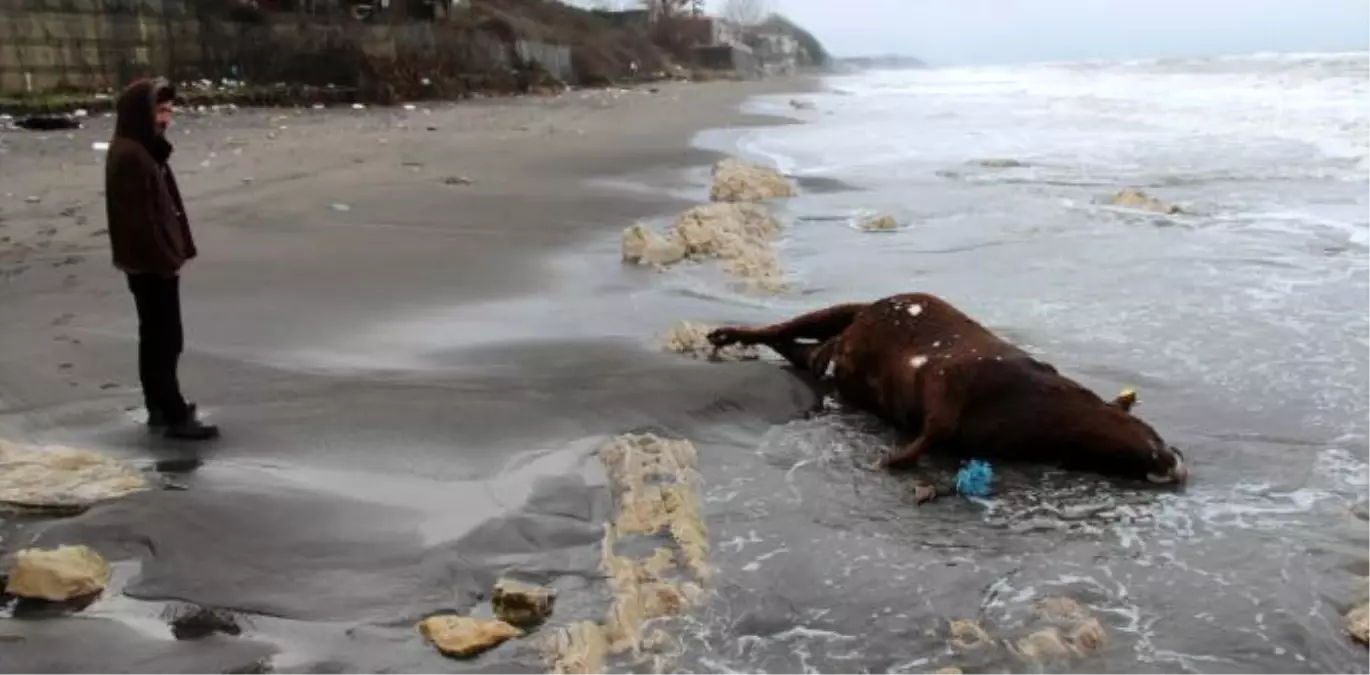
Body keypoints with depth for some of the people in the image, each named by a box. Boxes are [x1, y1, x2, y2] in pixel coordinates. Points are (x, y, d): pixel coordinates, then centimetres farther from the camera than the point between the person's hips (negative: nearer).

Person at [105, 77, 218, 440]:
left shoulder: (144, 150, 13)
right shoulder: (129, 156, -19)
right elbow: (139, 219, -22)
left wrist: (174, 253, 15)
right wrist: (165, 259, -18)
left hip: (154, 261, 10)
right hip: (150, 264, -10)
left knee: (157, 337, 17)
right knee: (165, 339, -5)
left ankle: (161, 406, 28)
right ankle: (175, 416, 0)